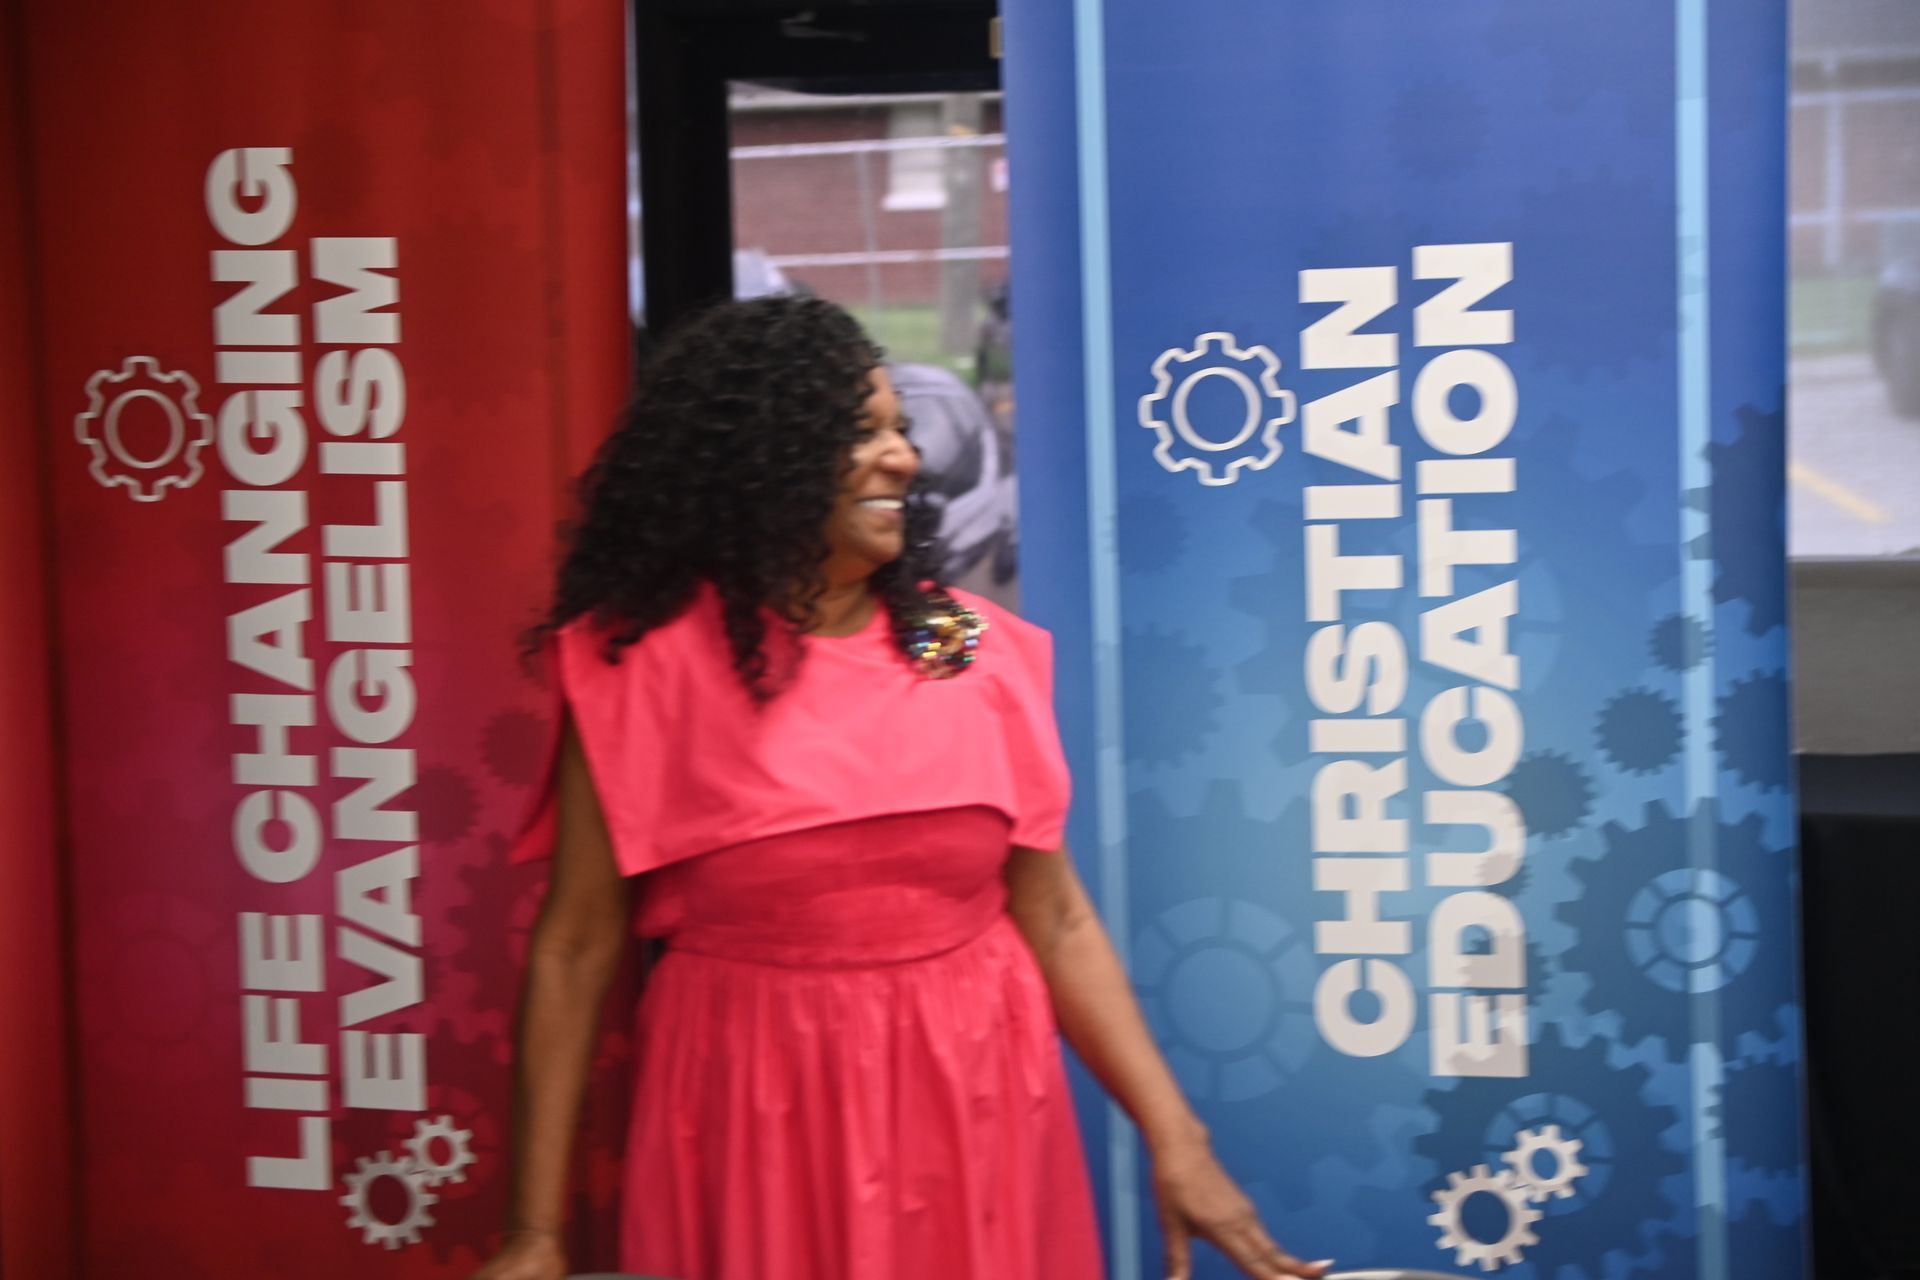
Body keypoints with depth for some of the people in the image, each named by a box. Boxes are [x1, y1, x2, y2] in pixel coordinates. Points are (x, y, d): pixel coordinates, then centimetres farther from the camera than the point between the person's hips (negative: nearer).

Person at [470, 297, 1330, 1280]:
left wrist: (1173, 1135, -4)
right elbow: (575, 947, -6)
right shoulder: (650, 666, -6)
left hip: (972, 1111, 3)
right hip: (761, 1125, -2)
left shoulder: (972, 650, 2)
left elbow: (1055, 921, 4)